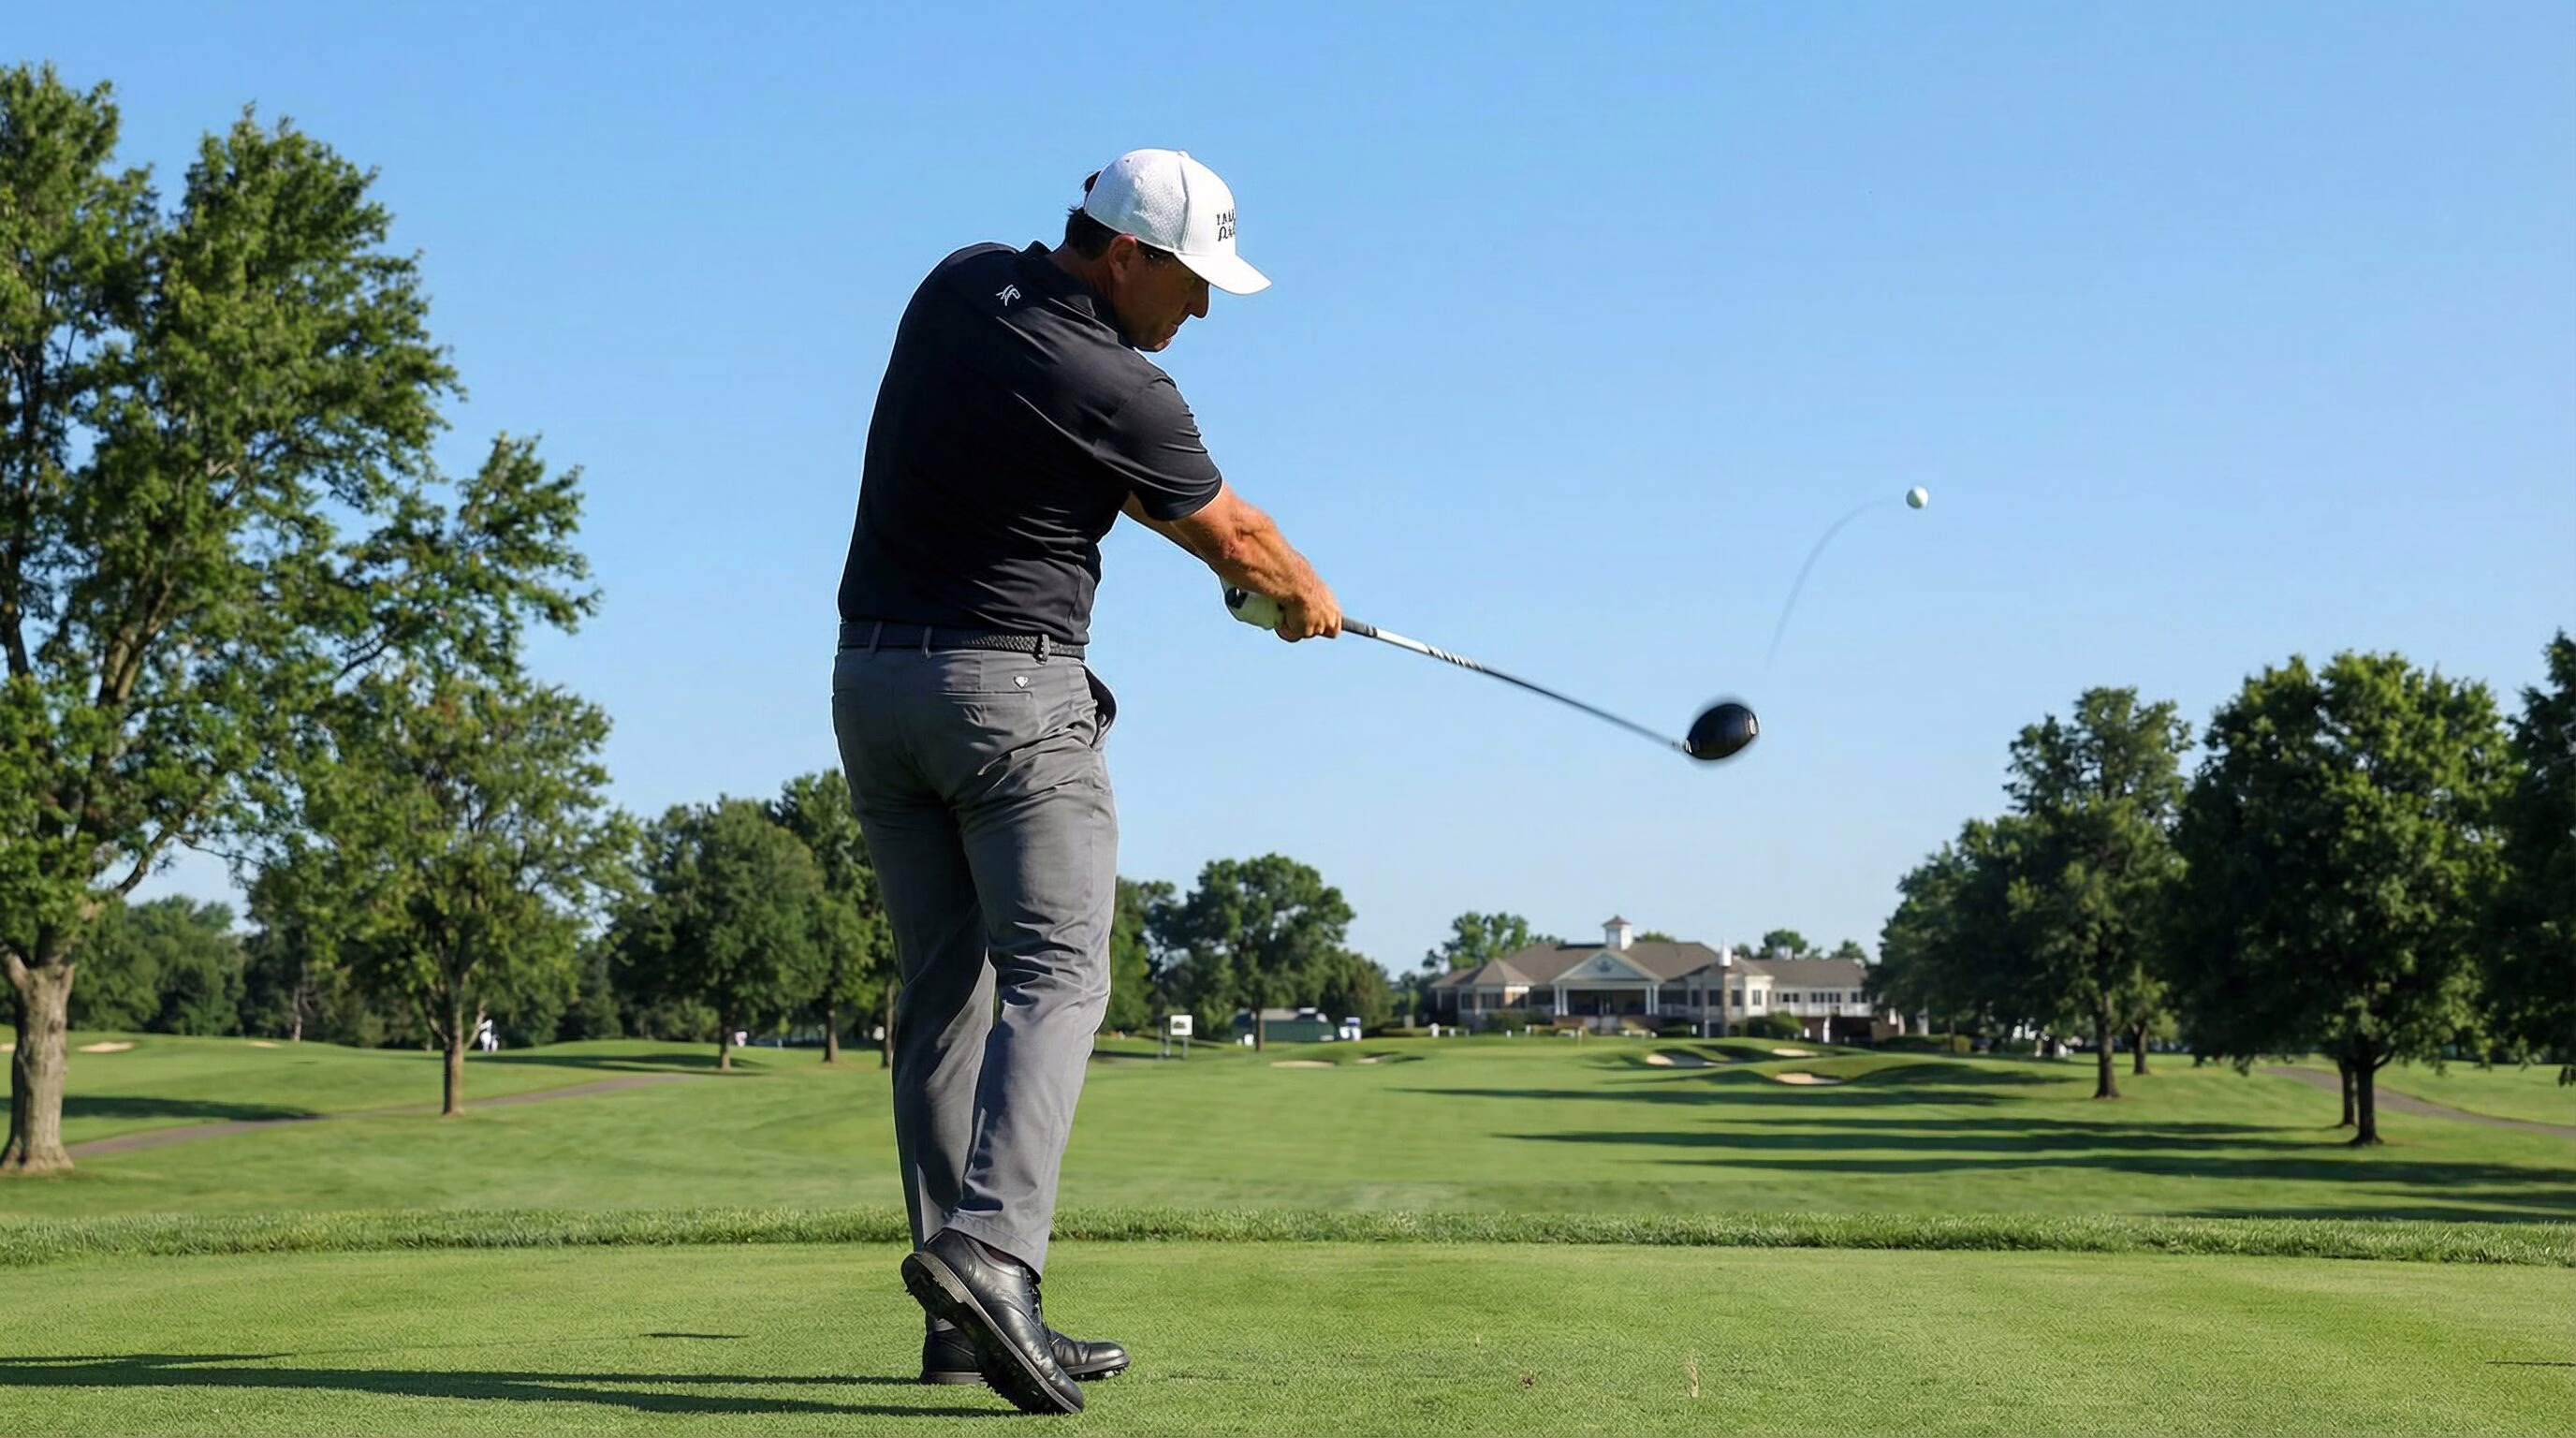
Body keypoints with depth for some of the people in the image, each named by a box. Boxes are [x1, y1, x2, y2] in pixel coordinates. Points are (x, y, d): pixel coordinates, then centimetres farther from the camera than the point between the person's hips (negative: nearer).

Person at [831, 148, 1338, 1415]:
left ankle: (964, 1319, 3)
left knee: (942, 991, 6)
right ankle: (990, 1246, -31)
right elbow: (1235, 538, 2)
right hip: (1013, 691, -7)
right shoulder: (1120, 390, -14)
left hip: (874, 681, 8)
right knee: (1054, 975, -10)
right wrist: (1307, 597, 23)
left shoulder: (958, 285, 7)